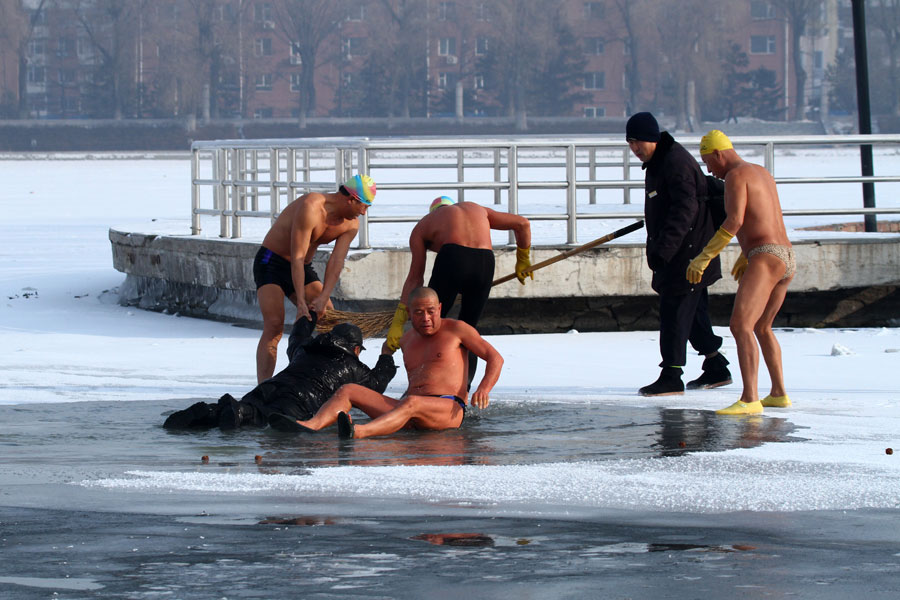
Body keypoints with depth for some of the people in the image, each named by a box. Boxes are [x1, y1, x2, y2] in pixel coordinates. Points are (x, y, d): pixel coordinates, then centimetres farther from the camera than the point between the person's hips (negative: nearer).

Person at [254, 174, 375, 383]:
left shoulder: (351, 224, -4)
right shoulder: (311, 207, -28)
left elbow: (336, 262, -13)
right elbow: (297, 257, -29)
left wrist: (323, 298, -28)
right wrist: (301, 302, -32)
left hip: (303, 269, 7)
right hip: (271, 262, -7)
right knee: (274, 325, -21)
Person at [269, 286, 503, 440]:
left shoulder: (456, 329, 7)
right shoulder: (408, 339, 23)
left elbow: (495, 358, 3)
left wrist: (484, 389, -12)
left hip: (449, 409, -7)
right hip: (412, 416, 7)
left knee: (410, 403, -42)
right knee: (347, 391, -8)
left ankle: (358, 433, -67)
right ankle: (310, 426, -37)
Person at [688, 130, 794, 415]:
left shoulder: (735, 176, -7)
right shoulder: (764, 174, 24)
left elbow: (734, 221, -20)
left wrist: (704, 257, -19)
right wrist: (745, 255, 44)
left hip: (765, 260, -10)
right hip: (787, 260, 10)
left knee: (740, 326, -19)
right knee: (761, 328, 27)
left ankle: (749, 400, -31)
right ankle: (779, 394, 33)